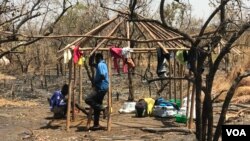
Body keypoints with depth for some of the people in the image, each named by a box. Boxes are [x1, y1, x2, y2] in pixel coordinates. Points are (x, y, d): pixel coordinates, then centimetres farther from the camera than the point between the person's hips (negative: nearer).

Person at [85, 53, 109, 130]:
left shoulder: (100, 65, -12)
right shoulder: (101, 64, 18)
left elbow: (102, 75, -26)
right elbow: (90, 63, 30)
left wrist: (95, 81, -14)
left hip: (101, 88, -10)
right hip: (101, 88, 10)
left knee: (88, 99, -18)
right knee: (96, 106, 11)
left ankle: (101, 108, -10)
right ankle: (96, 124, 14)